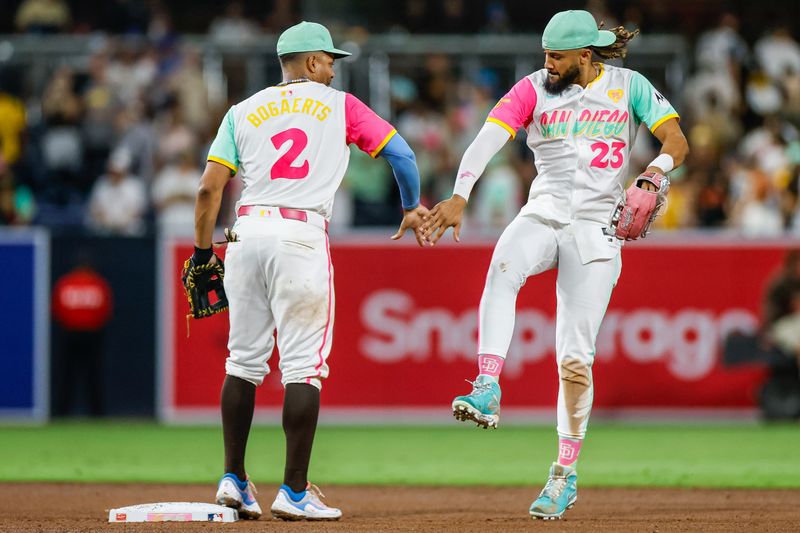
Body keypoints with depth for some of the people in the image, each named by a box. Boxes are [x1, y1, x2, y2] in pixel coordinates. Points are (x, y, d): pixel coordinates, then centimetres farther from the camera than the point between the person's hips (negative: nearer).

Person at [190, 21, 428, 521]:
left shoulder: (243, 112, 15)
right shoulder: (340, 106, 9)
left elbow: (209, 188, 7)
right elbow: (400, 152, 8)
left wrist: (202, 252, 13)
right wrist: (412, 208, 24)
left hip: (247, 234, 4)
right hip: (302, 235, -4)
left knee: (245, 360, 13)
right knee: (303, 365, -2)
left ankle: (233, 480, 13)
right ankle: (295, 492, -5)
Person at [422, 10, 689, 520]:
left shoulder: (629, 86, 2)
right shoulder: (534, 89, 2)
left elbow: (677, 141, -4)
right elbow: (490, 137, -12)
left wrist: (655, 172, -27)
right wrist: (460, 196, -29)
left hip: (597, 228, -1)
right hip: (543, 214, 1)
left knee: (575, 355, -7)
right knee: (504, 265, -35)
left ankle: (566, 474, 6)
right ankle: (487, 391, -42)